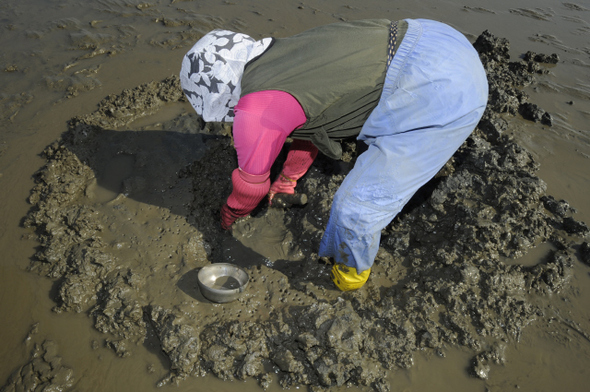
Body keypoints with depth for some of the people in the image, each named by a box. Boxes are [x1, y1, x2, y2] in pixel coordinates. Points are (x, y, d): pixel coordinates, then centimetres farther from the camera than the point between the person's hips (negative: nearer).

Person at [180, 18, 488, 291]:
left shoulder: (255, 112, -9)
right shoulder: (280, 57, 17)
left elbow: (251, 183, 9)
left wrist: (229, 216, 32)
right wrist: (287, 180, 47)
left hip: (440, 94, -9)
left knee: (356, 207, -1)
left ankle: (349, 275, 28)